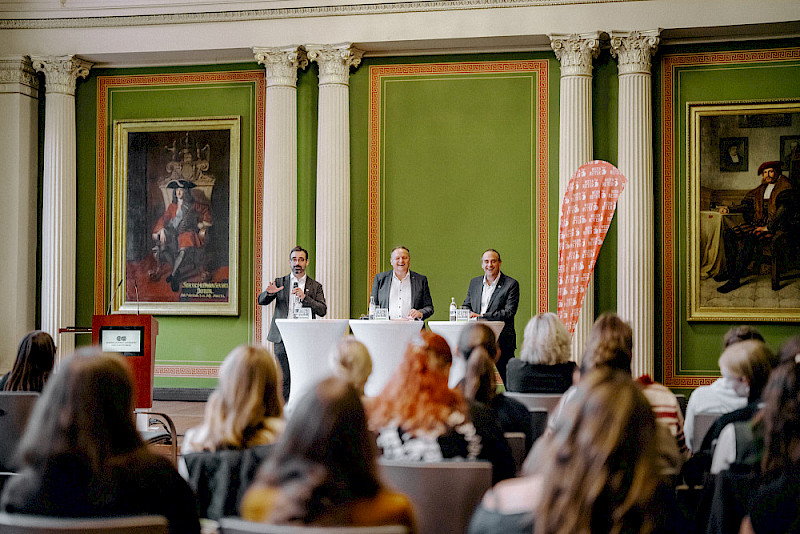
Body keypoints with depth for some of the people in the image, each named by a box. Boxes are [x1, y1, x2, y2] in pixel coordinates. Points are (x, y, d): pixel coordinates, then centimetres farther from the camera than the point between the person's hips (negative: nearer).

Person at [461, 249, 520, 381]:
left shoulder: (511, 284, -3)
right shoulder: (474, 282, 14)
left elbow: (509, 312, -12)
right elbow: (466, 306, 18)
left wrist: (481, 317, -18)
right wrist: (470, 314, -8)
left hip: (502, 340, -4)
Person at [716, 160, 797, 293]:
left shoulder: (785, 190, -4)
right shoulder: (762, 189, 20)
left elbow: (783, 210, -17)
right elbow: (748, 205, 27)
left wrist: (768, 227, -22)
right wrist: (729, 209, 15)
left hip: (775, 227, -8)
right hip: (758, 224, 8)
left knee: (749, 239, -34)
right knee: (728, 233, -9)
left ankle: (735, 279, -33)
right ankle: (729, 270, -8)